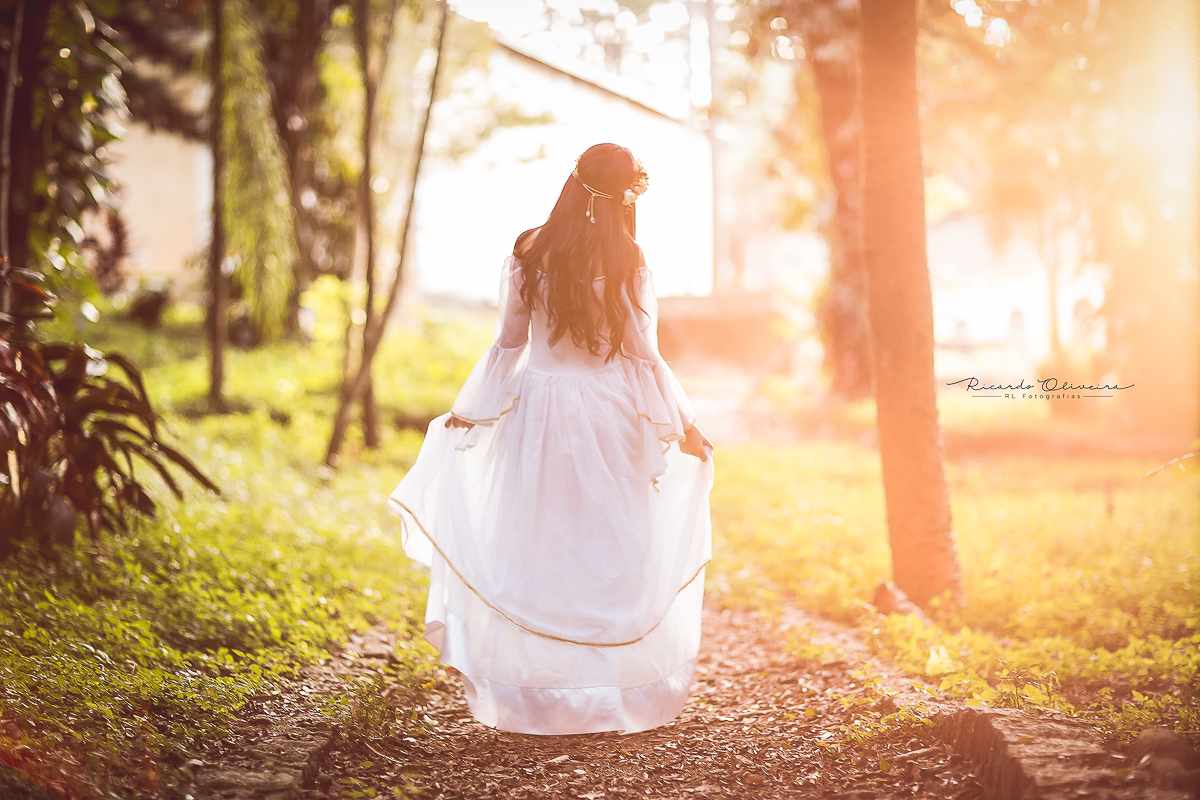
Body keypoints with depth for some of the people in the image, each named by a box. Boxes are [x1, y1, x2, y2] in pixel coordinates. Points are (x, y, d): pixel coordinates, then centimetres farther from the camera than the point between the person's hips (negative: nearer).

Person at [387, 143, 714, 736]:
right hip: (609, 419, -2)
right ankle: (610, 693, 10)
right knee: (609, 557, 7)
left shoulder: (529, 256, -1)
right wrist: (682, 425, 2)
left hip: (537, 410, 2)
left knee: (532, 552, 9)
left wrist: (468, 408, 16)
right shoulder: (626, 267, -7)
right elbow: (643, 356, -7)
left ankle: (533, 694, 13)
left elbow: (509, 343, 4)